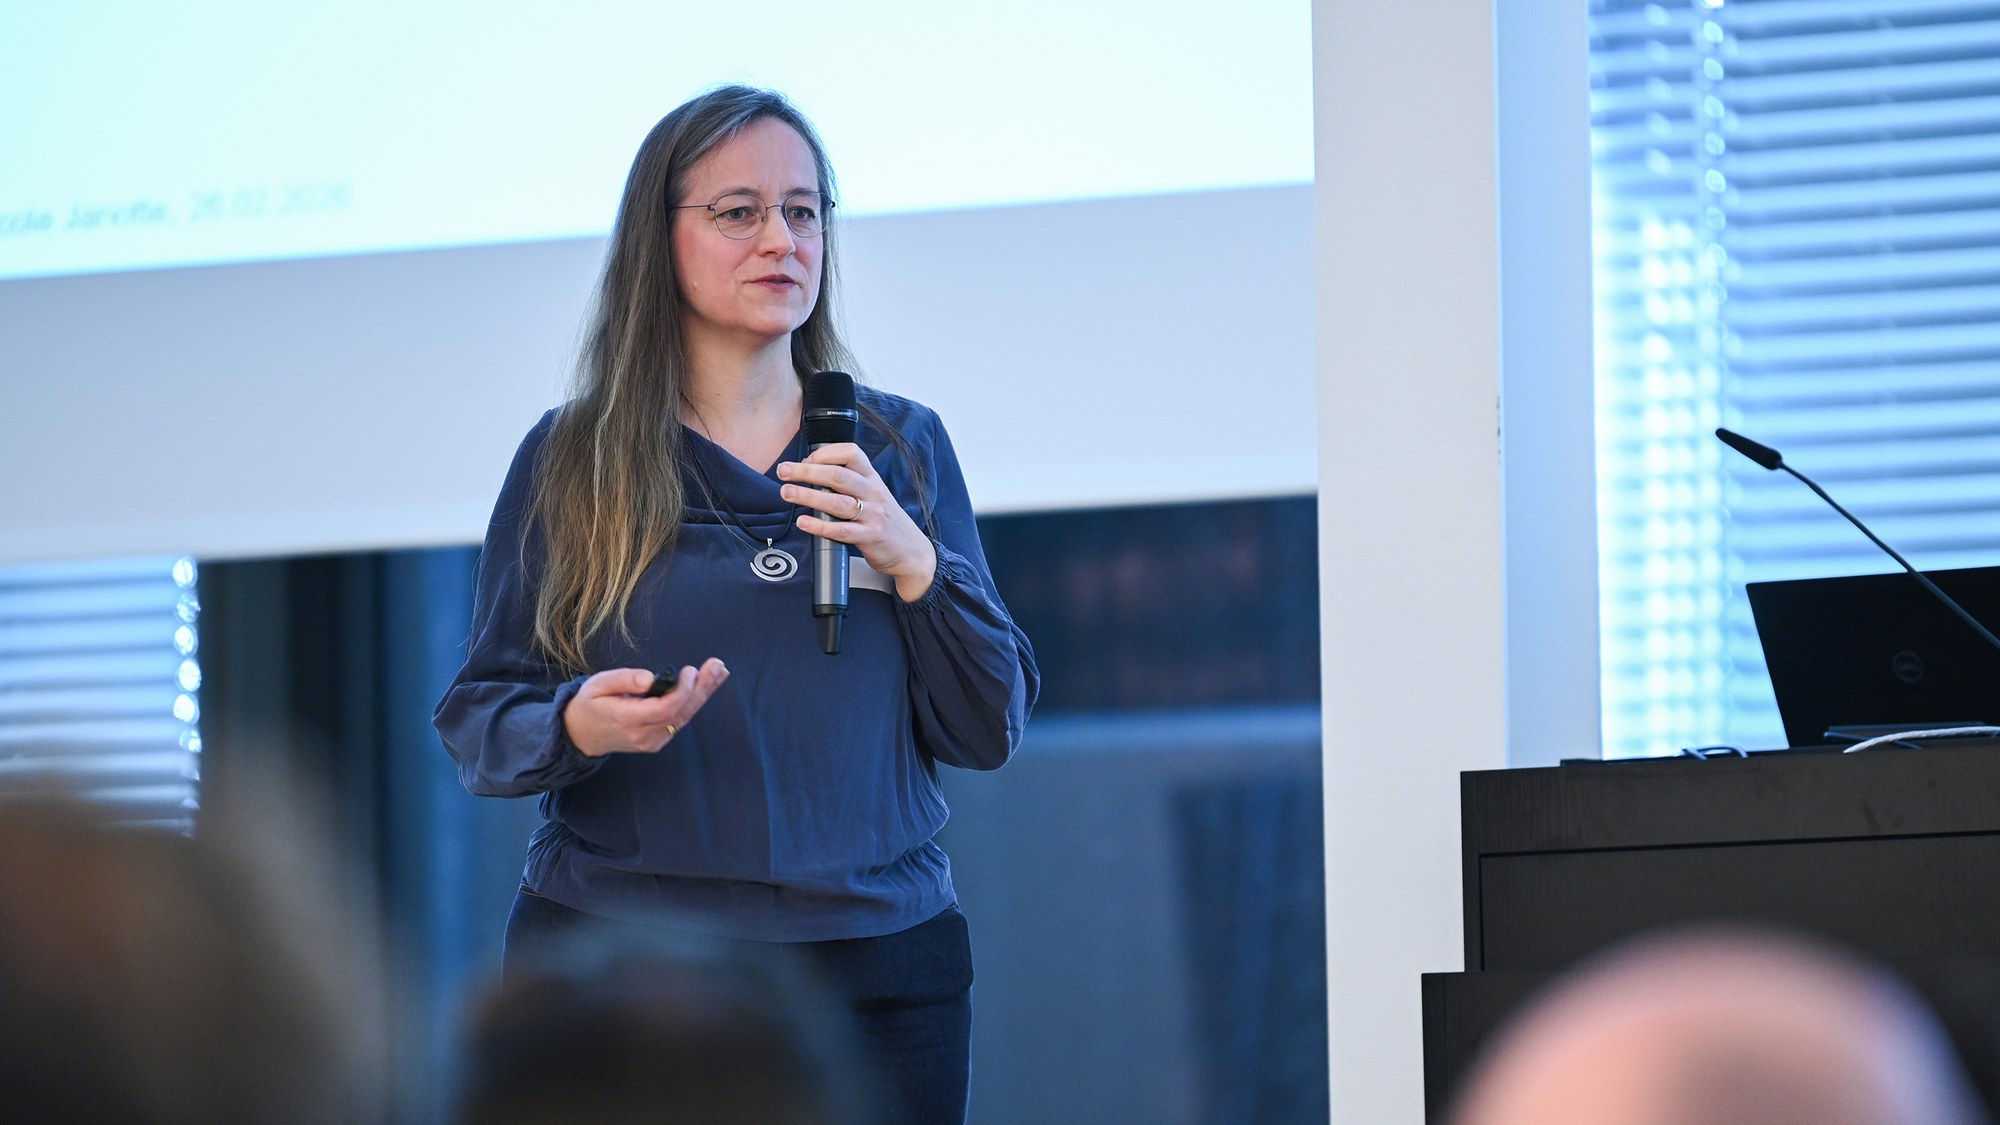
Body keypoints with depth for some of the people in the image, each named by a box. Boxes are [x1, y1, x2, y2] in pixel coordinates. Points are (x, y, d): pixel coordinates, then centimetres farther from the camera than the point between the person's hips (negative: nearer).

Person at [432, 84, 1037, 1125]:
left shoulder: (902, 448, 9)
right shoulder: (570, 462, 4)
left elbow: (989, 732, 6)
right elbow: (476, 724, 2)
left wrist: (911, 560, -9)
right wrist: (578, 728, -19)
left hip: (877, 969, 2)